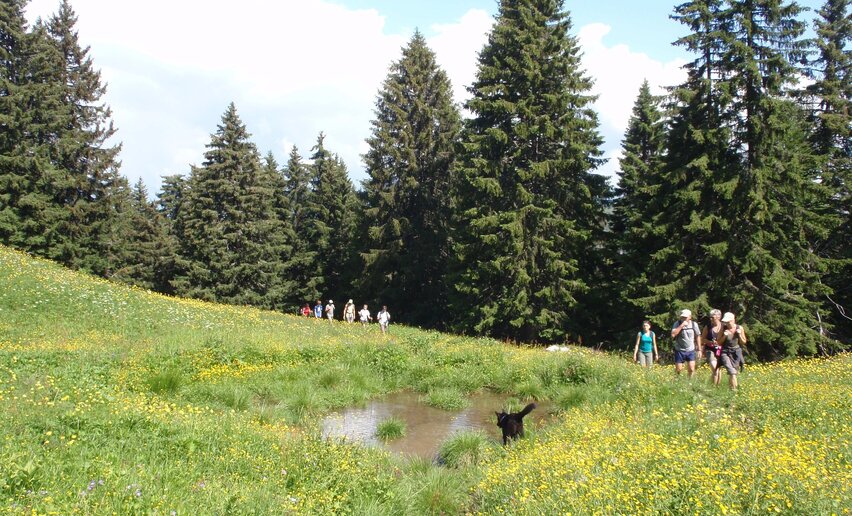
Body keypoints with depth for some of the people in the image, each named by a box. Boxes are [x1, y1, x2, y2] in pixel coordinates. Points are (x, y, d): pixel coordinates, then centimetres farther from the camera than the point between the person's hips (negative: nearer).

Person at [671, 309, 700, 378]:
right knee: (678, 370, 3)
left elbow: (698, 337, 8)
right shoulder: (677, 324, -9)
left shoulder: (694, 324, -1)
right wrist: (681, 325, -25)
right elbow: (673, 335, -23)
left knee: (691, 369, -5)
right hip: (679, 351, -1)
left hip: (690, 351, 1)